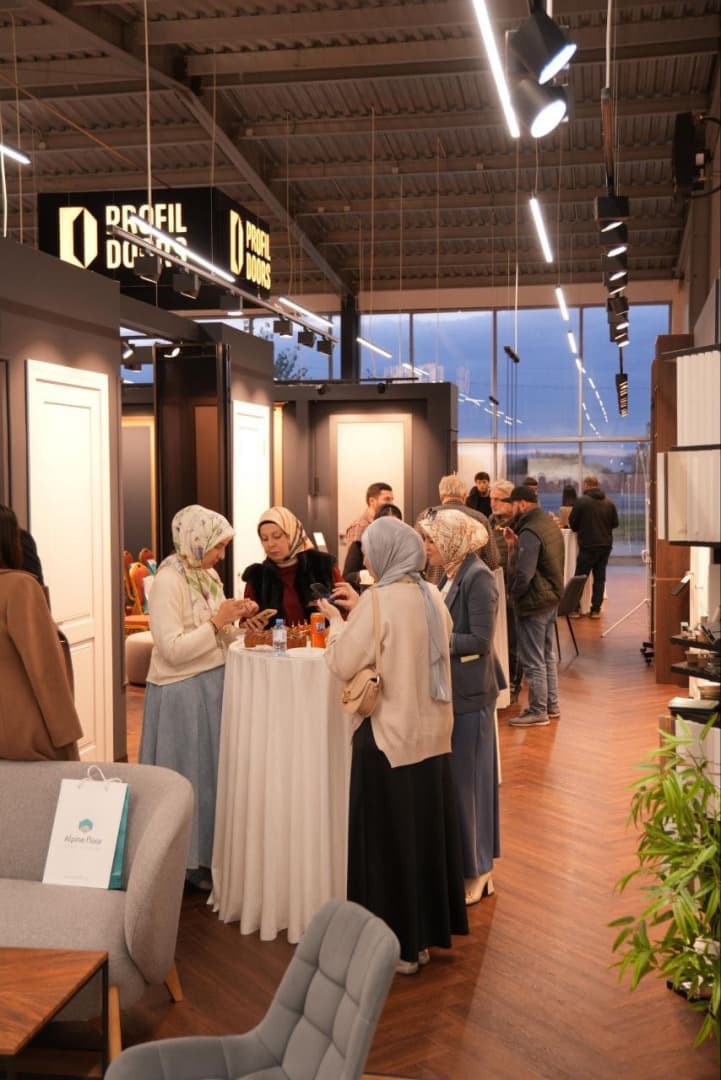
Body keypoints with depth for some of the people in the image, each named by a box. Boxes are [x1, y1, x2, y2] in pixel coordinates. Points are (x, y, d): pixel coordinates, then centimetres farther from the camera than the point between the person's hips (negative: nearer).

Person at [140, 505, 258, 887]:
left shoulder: (209, 576, 8)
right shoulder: (168, 581, -17)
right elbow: (172, 650, -23)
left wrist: (236, 619, -2)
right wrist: (217, 621, -22)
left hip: (212, 686, 8)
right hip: (183, 693, -8)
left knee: (212, 771, 14)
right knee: (187, 777, 2)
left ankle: (207, 854, 27)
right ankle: (186, 861, 16)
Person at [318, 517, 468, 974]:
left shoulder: (378, 601, -18)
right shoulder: (432, 596, 5)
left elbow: (343, 664, -14)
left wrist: (337, 620, 2)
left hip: (389, 737, -7)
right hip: (431, 734, 7)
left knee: (389, 839, 5)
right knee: (426, 833, 15)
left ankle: (399, 945, 15)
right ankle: (424, 935, 27)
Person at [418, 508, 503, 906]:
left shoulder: (478, 578, -16)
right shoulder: (450, 575, 10)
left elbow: (480, 640, -20)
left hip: (470, 693, -8)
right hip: (451, 689, 9)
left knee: (467, 778, 0)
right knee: (452, 777, 14)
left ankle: (477, 871, 14)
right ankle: (463, 863, 26)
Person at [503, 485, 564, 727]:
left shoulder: (530, 531, -22)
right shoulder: (550, 524, 9)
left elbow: (524, 573, -28)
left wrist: (512, 593, -11)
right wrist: (516, 544, 5)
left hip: (533, 603, -10)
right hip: (551, 599, 10)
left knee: (533, 661, 0)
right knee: (547, 656, 19)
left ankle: (538, 712, 8)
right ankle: (551, 705, 29)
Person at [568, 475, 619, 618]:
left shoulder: (582, 501, -11)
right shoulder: (609, 502, 2)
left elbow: (572, 523, -5)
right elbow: (615, 523, 7)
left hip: (588, 545, -4)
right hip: (605, 545, 4)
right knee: (599, 578, 10)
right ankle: (596, 609, 10)